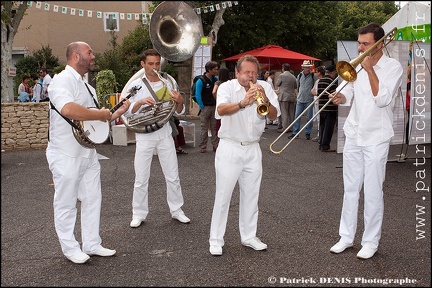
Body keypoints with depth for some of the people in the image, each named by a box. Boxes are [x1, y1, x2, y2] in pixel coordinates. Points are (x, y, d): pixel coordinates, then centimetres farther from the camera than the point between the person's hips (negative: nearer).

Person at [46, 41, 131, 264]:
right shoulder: (62, 81, -15)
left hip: (88, 152, 9)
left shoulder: (86, 86, 15)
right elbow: (68, 110, -35)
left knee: (92, 199, 13)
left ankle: (92, 244, 25)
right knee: (66, 203, 6)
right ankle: (70, 248, 19)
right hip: (66, 155, -9)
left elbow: (95, 118, 21)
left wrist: (118, 112, 8)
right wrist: (101, 115, -23)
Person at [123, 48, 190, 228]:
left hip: (165, 134, 2)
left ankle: (176, 210, 22)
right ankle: (139, 214, 17)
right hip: (144, 136, -2)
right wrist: (140, 102, -26)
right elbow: (126, 112, -8)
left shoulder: (167, 84, 6)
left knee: (173, 176, 8)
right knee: (141, 179, 3)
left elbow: (178, 113, 8)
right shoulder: (136, 85, -1)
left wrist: (180, 102, -14)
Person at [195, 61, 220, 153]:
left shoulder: (216, 79, 7)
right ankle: (203, 147, 7)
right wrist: (202, 107, -10)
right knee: (204, 128, 1)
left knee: (215, 127, 9)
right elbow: (198, 96, -11)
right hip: (205, 107, -5)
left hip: (214, 106, 5)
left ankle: (216, 145, 15)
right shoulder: (201, 81, -10)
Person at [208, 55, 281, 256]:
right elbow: (221, 109, -27)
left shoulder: (265, 88, 4)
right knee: (223, 195, 1)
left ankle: (249, 236, 26)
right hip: (230, 148, -4)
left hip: (253, 149, 4)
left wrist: (265, 99, -23)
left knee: (251, 195, 12)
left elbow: (274, 116, -4)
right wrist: (242, 103, -44)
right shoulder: (227, 87, -7)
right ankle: (216, 240, 12)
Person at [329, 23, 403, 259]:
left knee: (372, 192, 1)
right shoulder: (357, 64, 6)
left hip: (376, 139, -5)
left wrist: (369, 69, -18)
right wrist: (340, 97, -15)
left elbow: (382, 99, -20)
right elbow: (349, 94, 7)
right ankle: (346, 237, 21)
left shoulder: (393, 67, -8)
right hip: (353, 135, 5)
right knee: (350, 189, 10)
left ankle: (371, 241, 14)